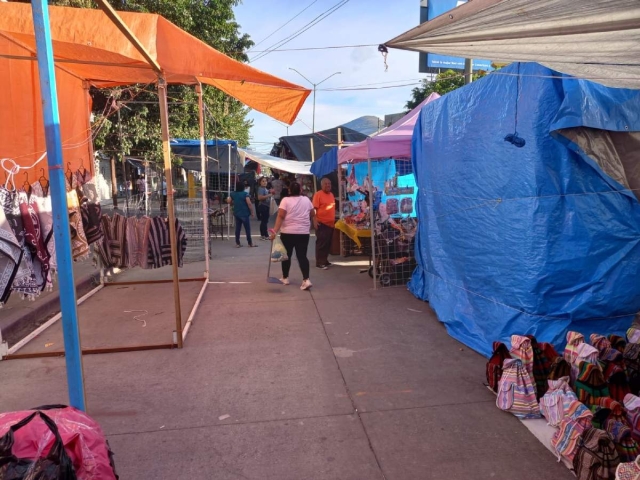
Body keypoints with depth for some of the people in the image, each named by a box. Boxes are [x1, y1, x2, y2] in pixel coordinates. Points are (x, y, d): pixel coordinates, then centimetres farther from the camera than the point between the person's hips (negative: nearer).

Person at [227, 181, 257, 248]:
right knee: (247, 228, 2)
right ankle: (250, 243, 8)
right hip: (244, 214, -6)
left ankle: (237, 243, 12)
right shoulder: (245, 194, -14)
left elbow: (229, 202, 10)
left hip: (236, 214, 6)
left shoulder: (233, 194, 4)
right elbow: (249, 203, -20)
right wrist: (252, 212, -11)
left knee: (237, 228, 10)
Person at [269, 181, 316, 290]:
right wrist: (314, 224, 30)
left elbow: (280, 216, -15)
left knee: (287, 255, 12)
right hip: (303, 233, 2)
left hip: (288, 233, -2)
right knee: (302, 256, 1)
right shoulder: (306, 200, 6)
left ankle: (285, 278, 23)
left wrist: (275, 230, -18)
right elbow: (313, 214, 13)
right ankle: (306, 280, -12)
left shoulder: (286, 200, -6)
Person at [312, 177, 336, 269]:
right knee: (321, 243, -5)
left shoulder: (331, 194, 14)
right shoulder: (318, 194, -10)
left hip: (330, 223, 8)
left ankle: (325, 260, 23)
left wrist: (334, 219, 21)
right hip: (321, 223, -8)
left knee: (328, 243, 12)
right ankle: (319, 263, 0)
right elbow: (314, 209, -15)